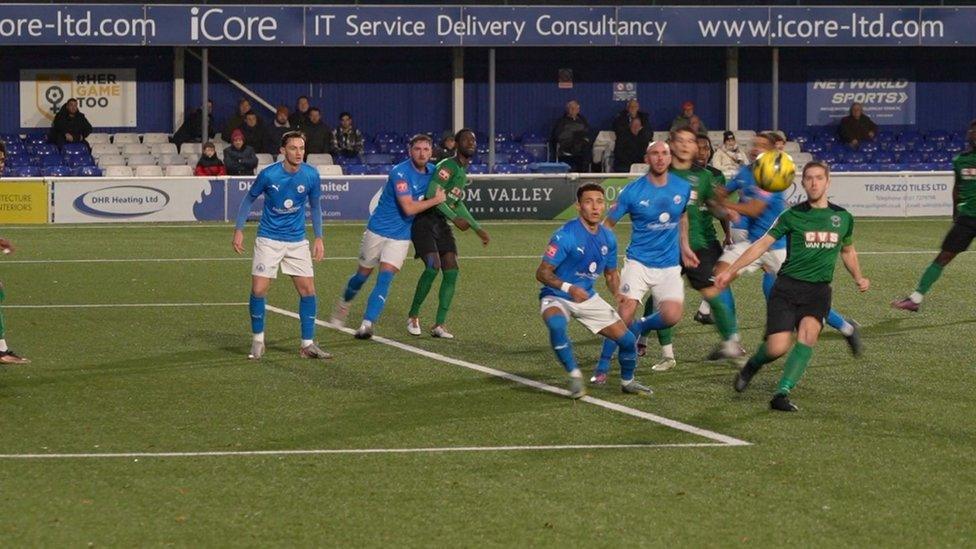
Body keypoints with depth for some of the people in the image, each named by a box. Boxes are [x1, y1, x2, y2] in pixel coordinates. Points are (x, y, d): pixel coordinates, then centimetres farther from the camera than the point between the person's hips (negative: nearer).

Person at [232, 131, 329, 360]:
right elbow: (249, 199, 2)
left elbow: (315, 206, 9)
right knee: (259, 290, -8)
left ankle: (307, 345, 8)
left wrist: (319, 238, 4)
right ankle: (258, 341, 11)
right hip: (268, 240, -2)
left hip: (297, 241, 2)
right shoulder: (268, 175, -15)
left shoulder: (311, 176, -8)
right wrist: (239, 230, -3)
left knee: (308, 290, -3)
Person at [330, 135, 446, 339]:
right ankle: (344, 303, 41)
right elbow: (408, 208, -27)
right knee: (363, 274, 12)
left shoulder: (432, 171, 2)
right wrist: (435, 200, -18)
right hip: (378, 230, -4)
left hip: (400, 236, 4)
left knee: (385, 278, -13)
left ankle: (367, 325, -17)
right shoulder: (400, 173, -20)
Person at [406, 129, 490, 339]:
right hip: (425, 221, -8)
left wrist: (478, 229, 27)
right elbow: (432, 193, -25)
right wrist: (455, 218, -27)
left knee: (451, 270, -4)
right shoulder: (448, 166, -13)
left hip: (442, 225, 9)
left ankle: (439, 325, 0)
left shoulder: (463, 172, 16)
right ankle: (413, 316, -2)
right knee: (433, 266, -20)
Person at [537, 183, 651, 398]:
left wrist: (618, 294, -5)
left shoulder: (608, 238, 1)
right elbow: (542, 272, -21)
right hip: (556, 298, -6)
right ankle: (574, 375, -20)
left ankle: (627, 381, 29)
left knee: (626, 338, -1)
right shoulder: (565, 235, -21)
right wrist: (569, 288, -36)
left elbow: (611, 273, 16)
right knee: (556, 324, -40)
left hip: (587, 298, 6)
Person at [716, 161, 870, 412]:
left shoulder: (843, 218, 11)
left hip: (818, 290, 2)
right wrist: (731, 271, -4)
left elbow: (847, 250, 29)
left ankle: (782, 394, -24)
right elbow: (762, 244, 2)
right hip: (787, 287, -2)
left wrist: (858, 277, 15)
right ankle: (751, 367, 22)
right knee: (777, 347, -14)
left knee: (808, 332, -27)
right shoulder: (792, 215, 1)